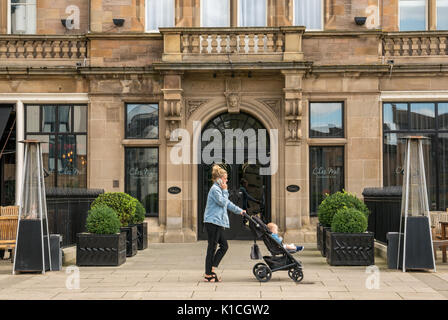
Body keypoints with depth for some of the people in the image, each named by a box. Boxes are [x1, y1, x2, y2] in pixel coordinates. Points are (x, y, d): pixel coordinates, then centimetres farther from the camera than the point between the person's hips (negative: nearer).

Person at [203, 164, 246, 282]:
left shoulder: (219, 189, 21)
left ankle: (212, 269, 10)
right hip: (212, 222, -10)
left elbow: (228, 203, 28)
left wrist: (239, 211, 27)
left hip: (217, 223, 10)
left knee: (224, 246, 7)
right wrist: (225, 191, -7)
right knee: (212, 247, -5)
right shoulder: (215, 189, -12)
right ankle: (208, 275, 2)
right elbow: (223, 202, -16)